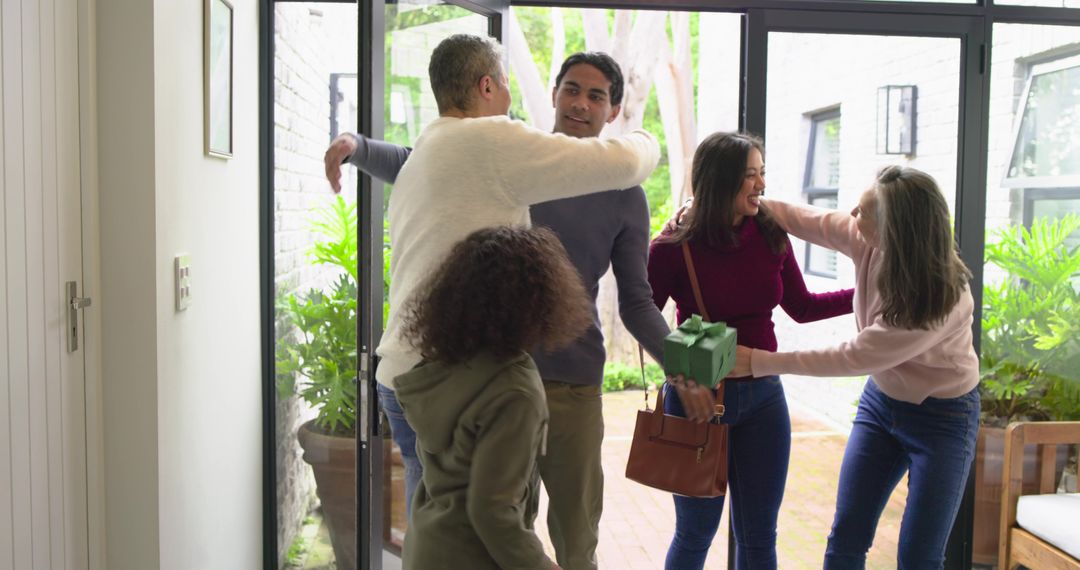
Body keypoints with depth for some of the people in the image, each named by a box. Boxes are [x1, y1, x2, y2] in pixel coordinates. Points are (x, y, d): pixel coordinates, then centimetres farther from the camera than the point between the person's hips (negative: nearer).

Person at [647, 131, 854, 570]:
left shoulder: (771, 236, -2)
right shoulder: (674, 248, -14)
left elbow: (801, 307, 9)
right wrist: (682, 380, -17)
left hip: (763, 395, 4)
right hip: (698, 398, -3)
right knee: (695, 533, 11)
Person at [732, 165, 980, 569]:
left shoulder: (943, 302, -32)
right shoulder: (867, 242, -17)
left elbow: (854, 357, -28)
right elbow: (802, 218, -3)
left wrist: (760, 362, -25)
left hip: (941, 416, -5)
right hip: (881, 399, 6)